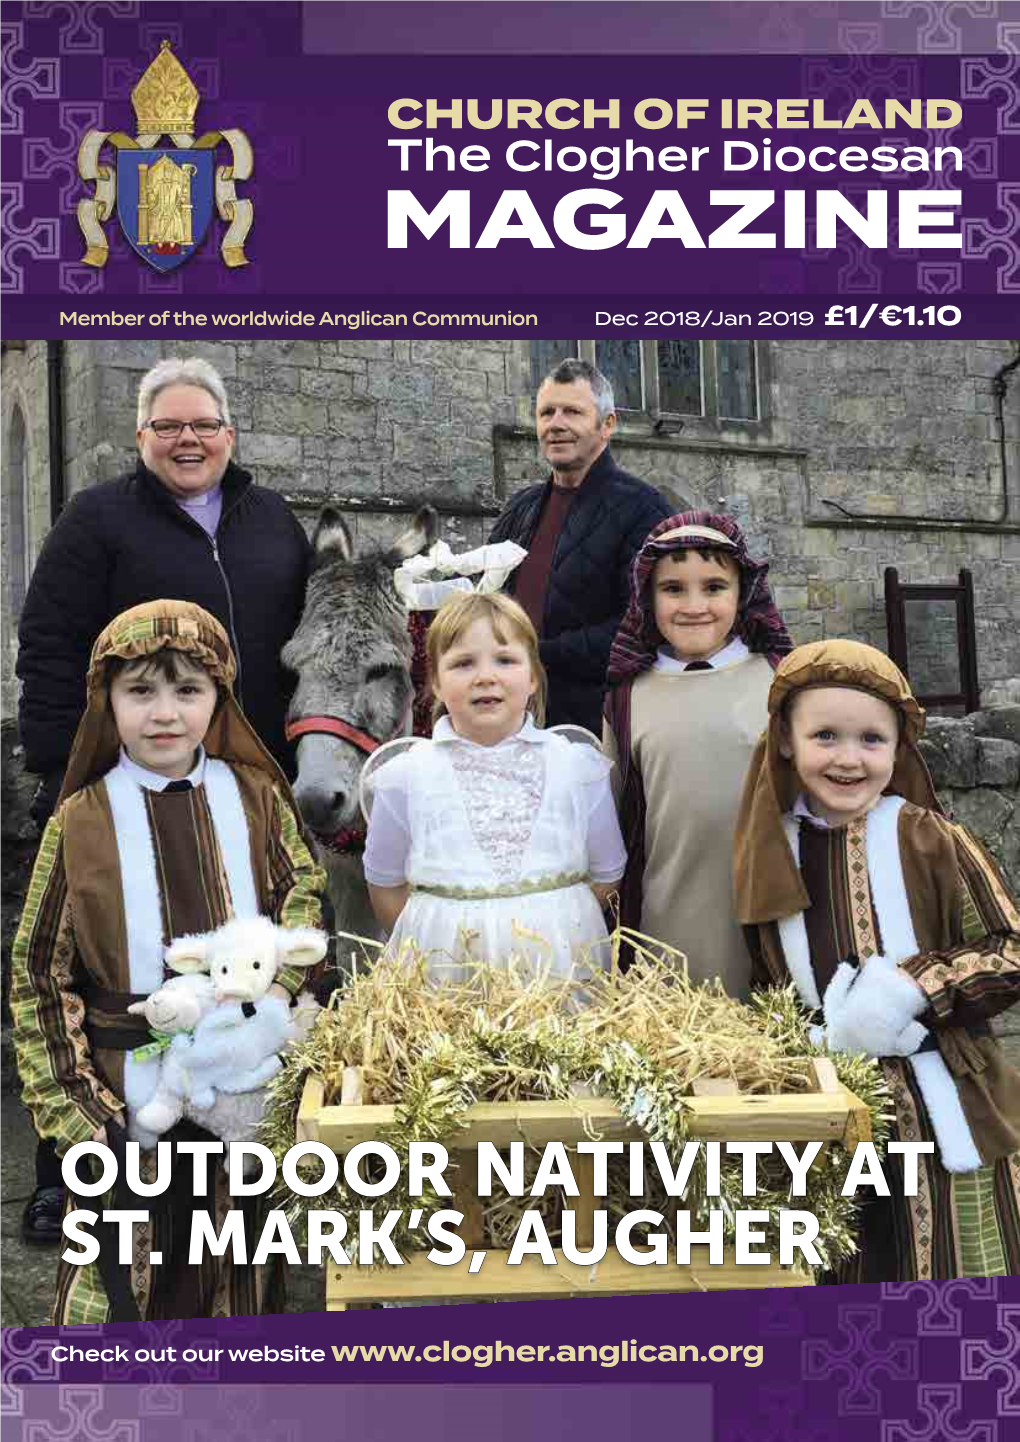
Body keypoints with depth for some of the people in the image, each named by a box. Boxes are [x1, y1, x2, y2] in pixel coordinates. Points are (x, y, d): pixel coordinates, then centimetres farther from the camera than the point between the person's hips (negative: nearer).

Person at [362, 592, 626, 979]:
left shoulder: (579, 768, -1)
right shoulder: (407, 777, -3)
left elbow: (606, 874, 6)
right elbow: (386, 885, 5)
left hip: (559, 956, 1)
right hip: (445, 963, 0)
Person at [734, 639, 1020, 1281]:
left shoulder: (933, 842, -9)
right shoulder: (773, 857, 1)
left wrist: (913, 987, -19)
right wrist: (821, 1037, -8)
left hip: (946, 1117, -3)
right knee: (851, 1281, 15)